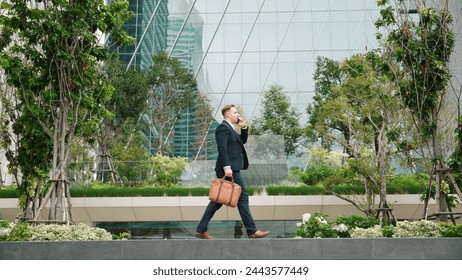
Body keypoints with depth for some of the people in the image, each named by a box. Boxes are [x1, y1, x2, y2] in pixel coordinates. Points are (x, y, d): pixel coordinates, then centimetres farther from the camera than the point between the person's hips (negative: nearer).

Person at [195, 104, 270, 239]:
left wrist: (244, 127, 13)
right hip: (229, 169, -10)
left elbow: (242, 141, 27)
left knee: (218, 200, 9)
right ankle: (252, 231, 2)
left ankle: (201, 230, 11)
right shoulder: (223, 127, -10)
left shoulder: (230, 128, 22)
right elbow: (222, 148, -20)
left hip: (231, 168, 10)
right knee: (242, 197, -5)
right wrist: (226, 167, -27)